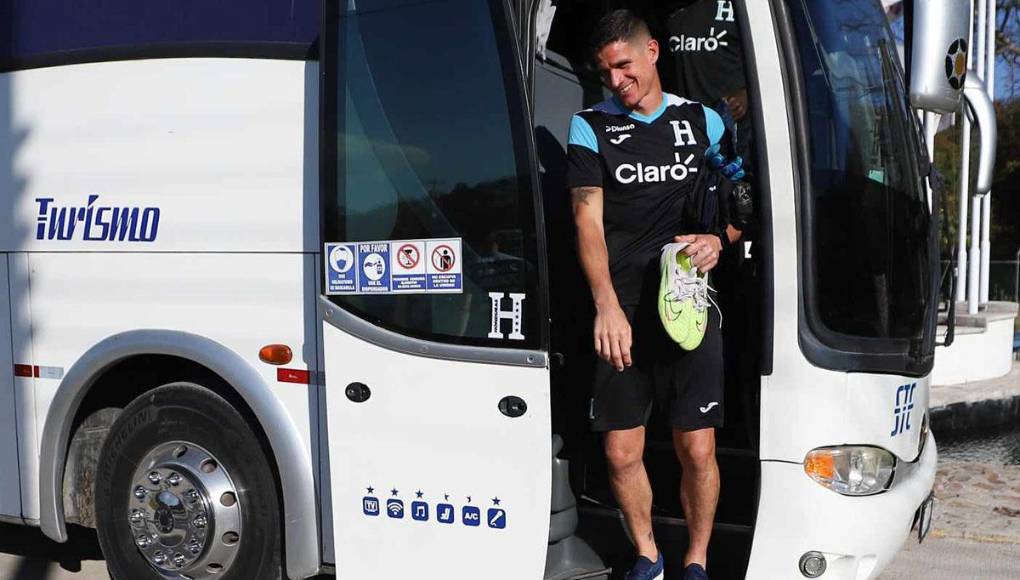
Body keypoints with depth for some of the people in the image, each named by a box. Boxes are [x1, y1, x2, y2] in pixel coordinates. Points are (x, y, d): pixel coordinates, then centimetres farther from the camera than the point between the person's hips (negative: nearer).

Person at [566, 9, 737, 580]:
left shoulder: (704, 121, 11)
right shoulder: (591, 127, 7)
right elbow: (588, 221, -3)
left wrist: (718, 239, -6)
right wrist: (607, 307, -15)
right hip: (622, 313, 0)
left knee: (698, 451, 0)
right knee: (622, 453, 3)